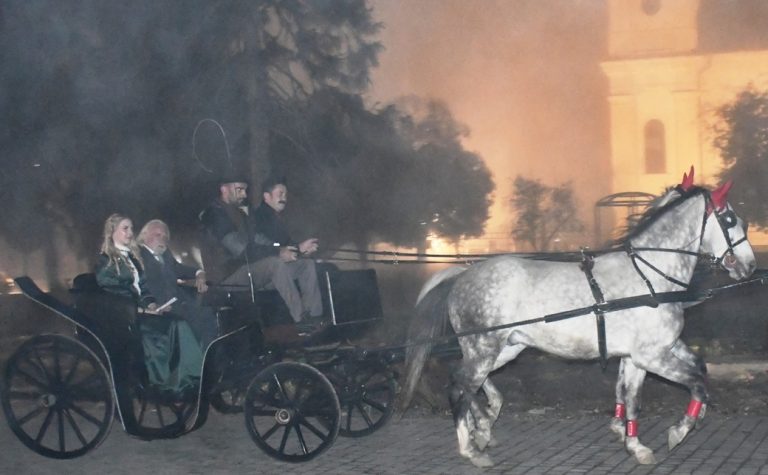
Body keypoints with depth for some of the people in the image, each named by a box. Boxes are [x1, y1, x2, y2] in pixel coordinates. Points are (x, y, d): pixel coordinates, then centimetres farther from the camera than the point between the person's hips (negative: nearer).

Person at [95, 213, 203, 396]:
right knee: (167, 326, -30)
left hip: (139, 310, 7)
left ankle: (186, 376, -30)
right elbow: (110, 297, -8)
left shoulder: (132, 257, 23)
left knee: (177, 323, -22)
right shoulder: (105, 262, 1)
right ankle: (164, 381, -28)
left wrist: (150, 303, -1)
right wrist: (139, 308, -15)